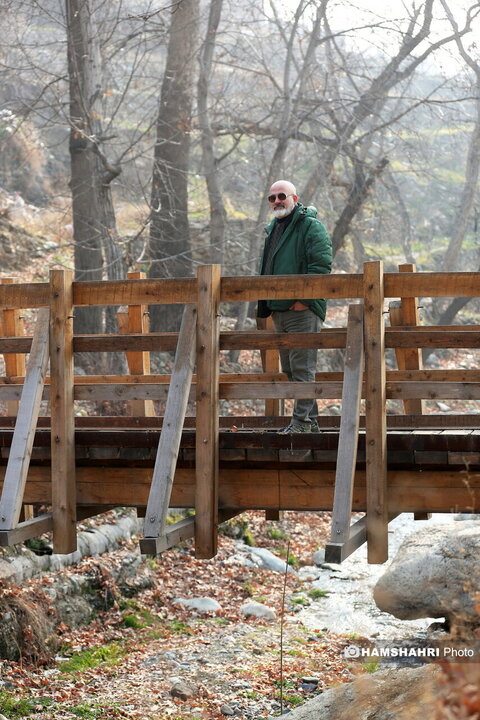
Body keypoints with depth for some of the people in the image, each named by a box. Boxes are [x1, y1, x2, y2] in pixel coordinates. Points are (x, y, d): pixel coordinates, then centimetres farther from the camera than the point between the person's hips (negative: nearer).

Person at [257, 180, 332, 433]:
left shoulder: (310, 226, -7)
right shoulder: (273, 228, 20)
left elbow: (321, 264, -16)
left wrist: (303, 299, -19)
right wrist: (266, 304, 21)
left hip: (302, 309, -9)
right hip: (279, 310, 9)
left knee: (302, 368, -10)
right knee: (289, 369, 12)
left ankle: (302, 421, -8)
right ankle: (310, 419, 19)